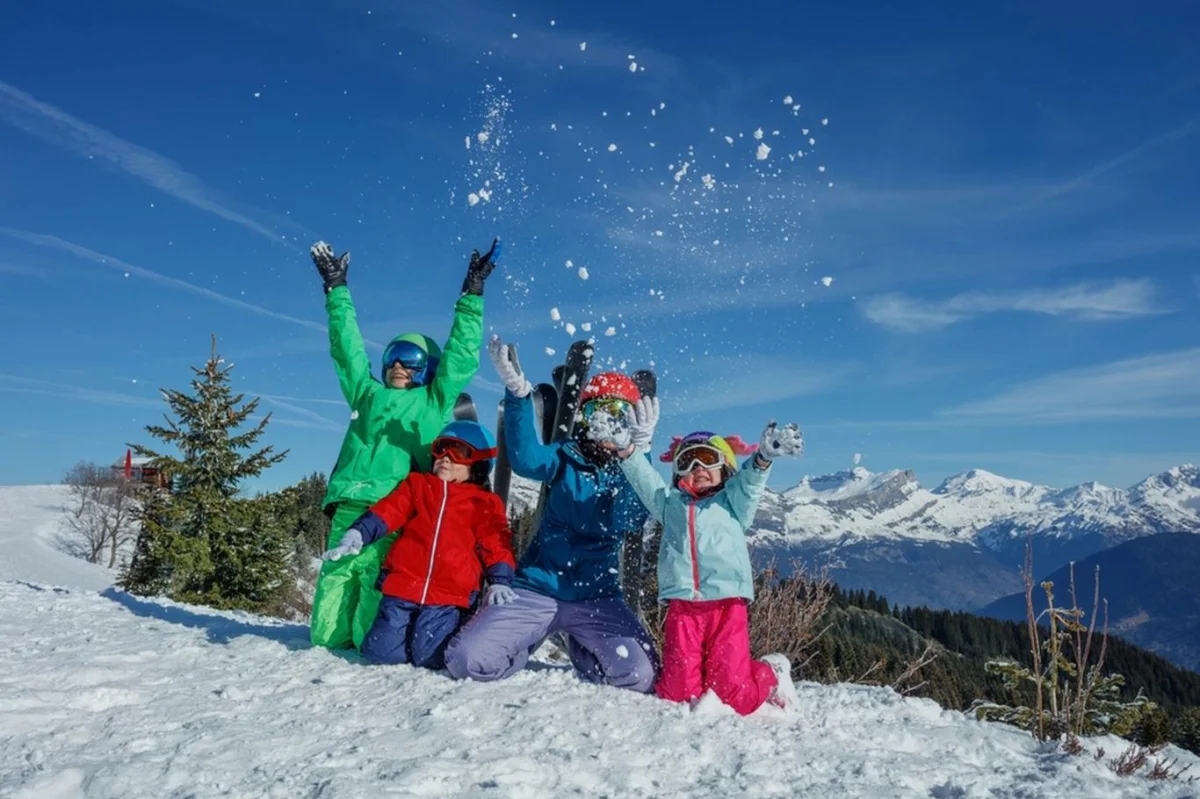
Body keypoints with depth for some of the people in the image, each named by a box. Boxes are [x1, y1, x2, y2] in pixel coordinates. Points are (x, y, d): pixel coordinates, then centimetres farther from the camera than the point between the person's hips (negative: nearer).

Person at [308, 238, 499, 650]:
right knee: (326, 636, 0)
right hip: (349, 508, 3)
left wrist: (471, 294, 9)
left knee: (370, 639, -9)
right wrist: (336, 288, 26)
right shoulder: (366, 393, 25)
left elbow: (461, 356, 11)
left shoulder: (434, 403, 16)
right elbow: (346, 346, 26)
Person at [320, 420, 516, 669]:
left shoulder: (485, 503, 10)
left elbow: (498, 548, 5)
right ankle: (409, 624, 23)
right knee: (382, 652, -7)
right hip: (402, 588, 2)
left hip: (448, 596, -2)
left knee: (428, 657, -16)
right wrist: (357, 535, -14)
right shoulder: (417, 484, 16)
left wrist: (499, 584, -11)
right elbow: (386, 512, 3)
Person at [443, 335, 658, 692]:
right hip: (537, 587, -1)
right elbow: (526, 460, -22)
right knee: (468, 660, -17)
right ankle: (529, 640, 17)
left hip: (596, 597, 1)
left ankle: (579, 648, 16)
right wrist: (517, 392, -34)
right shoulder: (565, 458, 2)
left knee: (640, 675, -17)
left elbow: (626, 522, -17)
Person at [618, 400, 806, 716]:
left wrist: (764, 455, -25)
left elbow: (749, 481, -4)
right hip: (682, 606, 2)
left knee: (734, 696, -6)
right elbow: (644, 479, 9)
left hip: (727, 604, -2)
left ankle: (770, 673, 25)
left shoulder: (732, 503, 15)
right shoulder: (670, 503, 21)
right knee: (678, 693, -4)